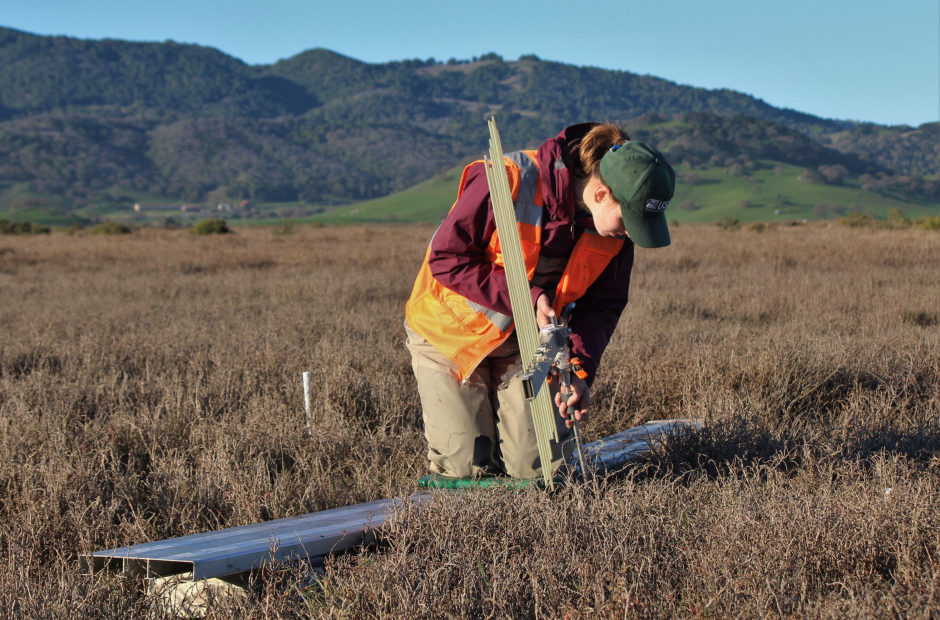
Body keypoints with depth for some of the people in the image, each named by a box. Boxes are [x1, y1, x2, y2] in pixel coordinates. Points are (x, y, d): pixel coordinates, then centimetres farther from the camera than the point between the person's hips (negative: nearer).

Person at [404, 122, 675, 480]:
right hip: (453, 329, -4)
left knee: (538, 466, -2)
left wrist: (580, 373, -22)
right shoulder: (511, 182, -31)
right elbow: (446, 259, -25)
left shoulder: (616, 231, -14)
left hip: (524, 339, 4)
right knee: (467, 467, -6)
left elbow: (601, 306, -5)